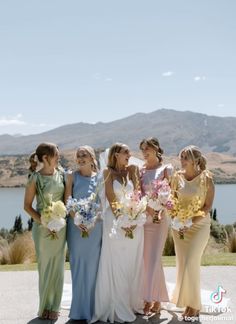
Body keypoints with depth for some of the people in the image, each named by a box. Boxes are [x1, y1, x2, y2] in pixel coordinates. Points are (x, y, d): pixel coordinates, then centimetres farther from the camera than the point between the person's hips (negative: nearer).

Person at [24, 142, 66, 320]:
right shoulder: (35, 178, -8)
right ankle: (45, 305, 21)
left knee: (57, 265, 7)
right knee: (45, 266, 6)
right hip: (42, 227, -3)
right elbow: (27, 206, -5)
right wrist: (43, 222, -15)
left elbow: (67, 199, 9)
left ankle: (54, 306, 19)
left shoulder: (61, 175, 2)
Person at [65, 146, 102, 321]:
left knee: (93, 264, 4)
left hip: (95, 225, 1)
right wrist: (76, 219, -15)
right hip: (76, 224, -1)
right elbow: (67, 201, -1)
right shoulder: (72, 177, 4)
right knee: (78, 264, 3)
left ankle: (92, 307, 17)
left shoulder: (99, 178, 7)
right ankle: (79, 308, 14)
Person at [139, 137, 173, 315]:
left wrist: (158, 210, -16)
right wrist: (149, 209, -12)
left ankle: (155, 300, 2)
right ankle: (149, 298, 15)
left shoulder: (166, 168, 4)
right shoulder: (140, 170, 12)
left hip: (159, 216, -3)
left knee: (154, 257, -6)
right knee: (144, 257, 4)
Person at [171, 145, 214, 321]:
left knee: (191, 264, -7)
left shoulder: (206, 178, -10)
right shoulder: (178, 177, 1)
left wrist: (190, 222, -18)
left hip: (199, 225, -4)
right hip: (179, 225, 4)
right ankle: (187, 302, 20)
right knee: (182, 265, 7)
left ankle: (194, 305, 9)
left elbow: (208, 206, -10)